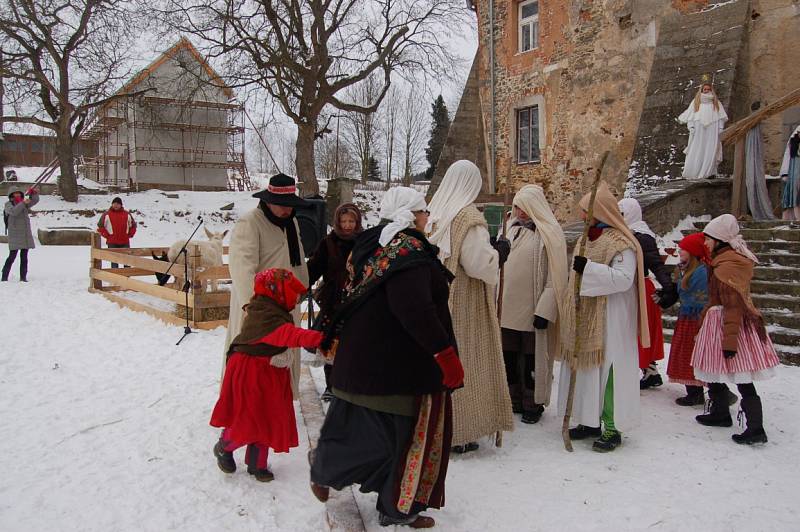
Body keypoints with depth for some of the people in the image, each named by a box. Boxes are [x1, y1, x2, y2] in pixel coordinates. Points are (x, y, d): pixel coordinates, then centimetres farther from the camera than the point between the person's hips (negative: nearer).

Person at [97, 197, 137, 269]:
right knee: (114, 261, 2)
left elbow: (133, 225, 18)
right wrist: (106, 235, -2)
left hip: (125, 242, 2)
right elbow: (100, 226, 4)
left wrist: (130, 234, 7)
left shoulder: (127, 214, 7)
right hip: (112, 243, -2)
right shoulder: (107, 214, -1)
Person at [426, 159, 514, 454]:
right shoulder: (469, 219, -16)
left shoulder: (434, 215, 5)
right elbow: (479, 264, -22)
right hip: (464, 306, -7)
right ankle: (460, 432, 11)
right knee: (464, 362, 3)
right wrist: (499, 251, -3)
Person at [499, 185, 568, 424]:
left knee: (532, 359, 4)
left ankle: (533, 403, 19)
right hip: (508, 308, 5)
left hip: (533, 311, -5)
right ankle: (514, 399, 26)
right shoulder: (512, 230, 11)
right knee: (509, 357, 11)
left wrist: (544, 310, -17)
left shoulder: (549, 234, -6)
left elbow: (555, 277, -11)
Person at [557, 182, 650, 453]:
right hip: (584, 318, 9)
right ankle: (591, 421, 22)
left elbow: (623, 278, -23)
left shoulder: (621, 242, -12)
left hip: (608, 321, -9)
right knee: (587, 368, 12)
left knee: (607, 369, -6)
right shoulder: (588, 238, 15)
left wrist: (588, 268, -27)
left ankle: (612, 428, 4)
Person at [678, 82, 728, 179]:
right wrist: (691, 127, -6)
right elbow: (690, 115, 8)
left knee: (710, 151, -6)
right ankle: (693, 172, -15)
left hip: (712, 130, 1)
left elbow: (721, 116, 12)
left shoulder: (716, 102, 18)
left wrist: (720, 129, 0)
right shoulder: (696, 102, 16)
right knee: (696, 151, -9)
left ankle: (710, 172, -10)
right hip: (698, 130, -1)